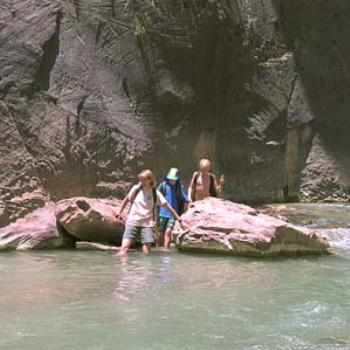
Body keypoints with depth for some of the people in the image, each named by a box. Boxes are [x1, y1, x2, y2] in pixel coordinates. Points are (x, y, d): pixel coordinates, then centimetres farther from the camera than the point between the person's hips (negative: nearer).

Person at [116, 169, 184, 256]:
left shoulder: (156, 193, 0)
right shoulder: (136, 189, 1)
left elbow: (167, 206, 1)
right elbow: (126, 200, 17)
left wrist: (178, 218, -3)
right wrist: (120, 213, 21)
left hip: (147, 224, 0)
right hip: (132, 222, 0)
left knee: (146, 252, -5)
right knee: (124, 247, -13)